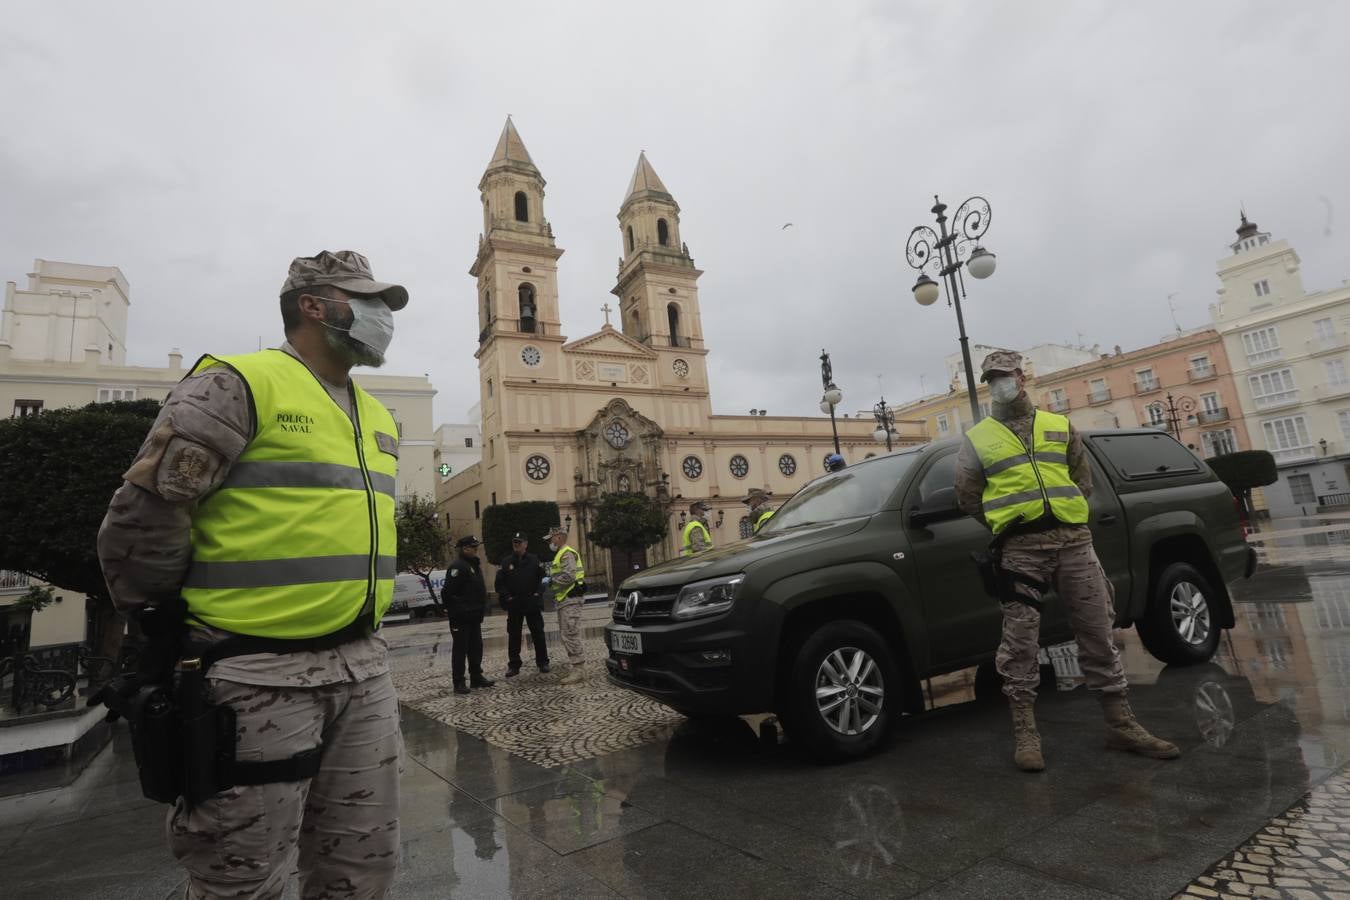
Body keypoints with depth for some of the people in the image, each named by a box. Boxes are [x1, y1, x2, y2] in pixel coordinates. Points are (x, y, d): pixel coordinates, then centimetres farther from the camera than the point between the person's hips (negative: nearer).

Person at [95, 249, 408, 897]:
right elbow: (143, 516, -11)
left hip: (363, 669, 7)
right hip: (257, 674, -7)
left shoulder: (378, 418, 15)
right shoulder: (237, 385, -9)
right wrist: (171, 625, -2)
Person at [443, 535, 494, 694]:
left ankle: (476, 678, 24)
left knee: (476, 647, 14)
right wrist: (454, 610, -18)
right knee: (460, 649, 0)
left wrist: (481, 610, 18)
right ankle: (459, 682, 8)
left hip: (474, 616, 9)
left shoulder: (474, 564, 14)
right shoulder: (458, 566, -17)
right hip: (461, 617, -9)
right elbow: (448, 592, -22)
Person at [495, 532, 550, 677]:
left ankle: (542, 662, 16)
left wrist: (538, 593, -5)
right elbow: (499, 584, 3)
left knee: (538, 634, 5)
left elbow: (543, 578, 4)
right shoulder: (506, 563, 3)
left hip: (533, 604, -1)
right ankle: (513, 665, 14)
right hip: (514, 606, 1)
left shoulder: (534, 560, 2)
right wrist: (507, 597, -7)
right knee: (513, 636, 5)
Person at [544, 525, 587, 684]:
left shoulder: (567, 553, -11)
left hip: (570, 601, -11)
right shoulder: (561, 554, 22)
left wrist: (551, 581, -12)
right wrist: (551, 578, 11)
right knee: (567, 636, 13)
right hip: (564, 601, 11)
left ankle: (576, 670, -11)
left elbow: (568, 576, -23)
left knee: (571, 636, -12)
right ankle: (573, 668, 20)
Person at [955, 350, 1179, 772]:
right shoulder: (978, 438, 6)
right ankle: (1025, 733, 6)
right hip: (1021, 550, -2)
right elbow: (968, 495, 9)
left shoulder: (1059, 426, 14)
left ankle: (1121, 724, 22)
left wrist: (1063, 519, 9)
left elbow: (1083, 479, 18)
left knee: (1099, 633, 8)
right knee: (1020, 641, -3)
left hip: (1073, 540, 3)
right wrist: (1007, 524, 8)